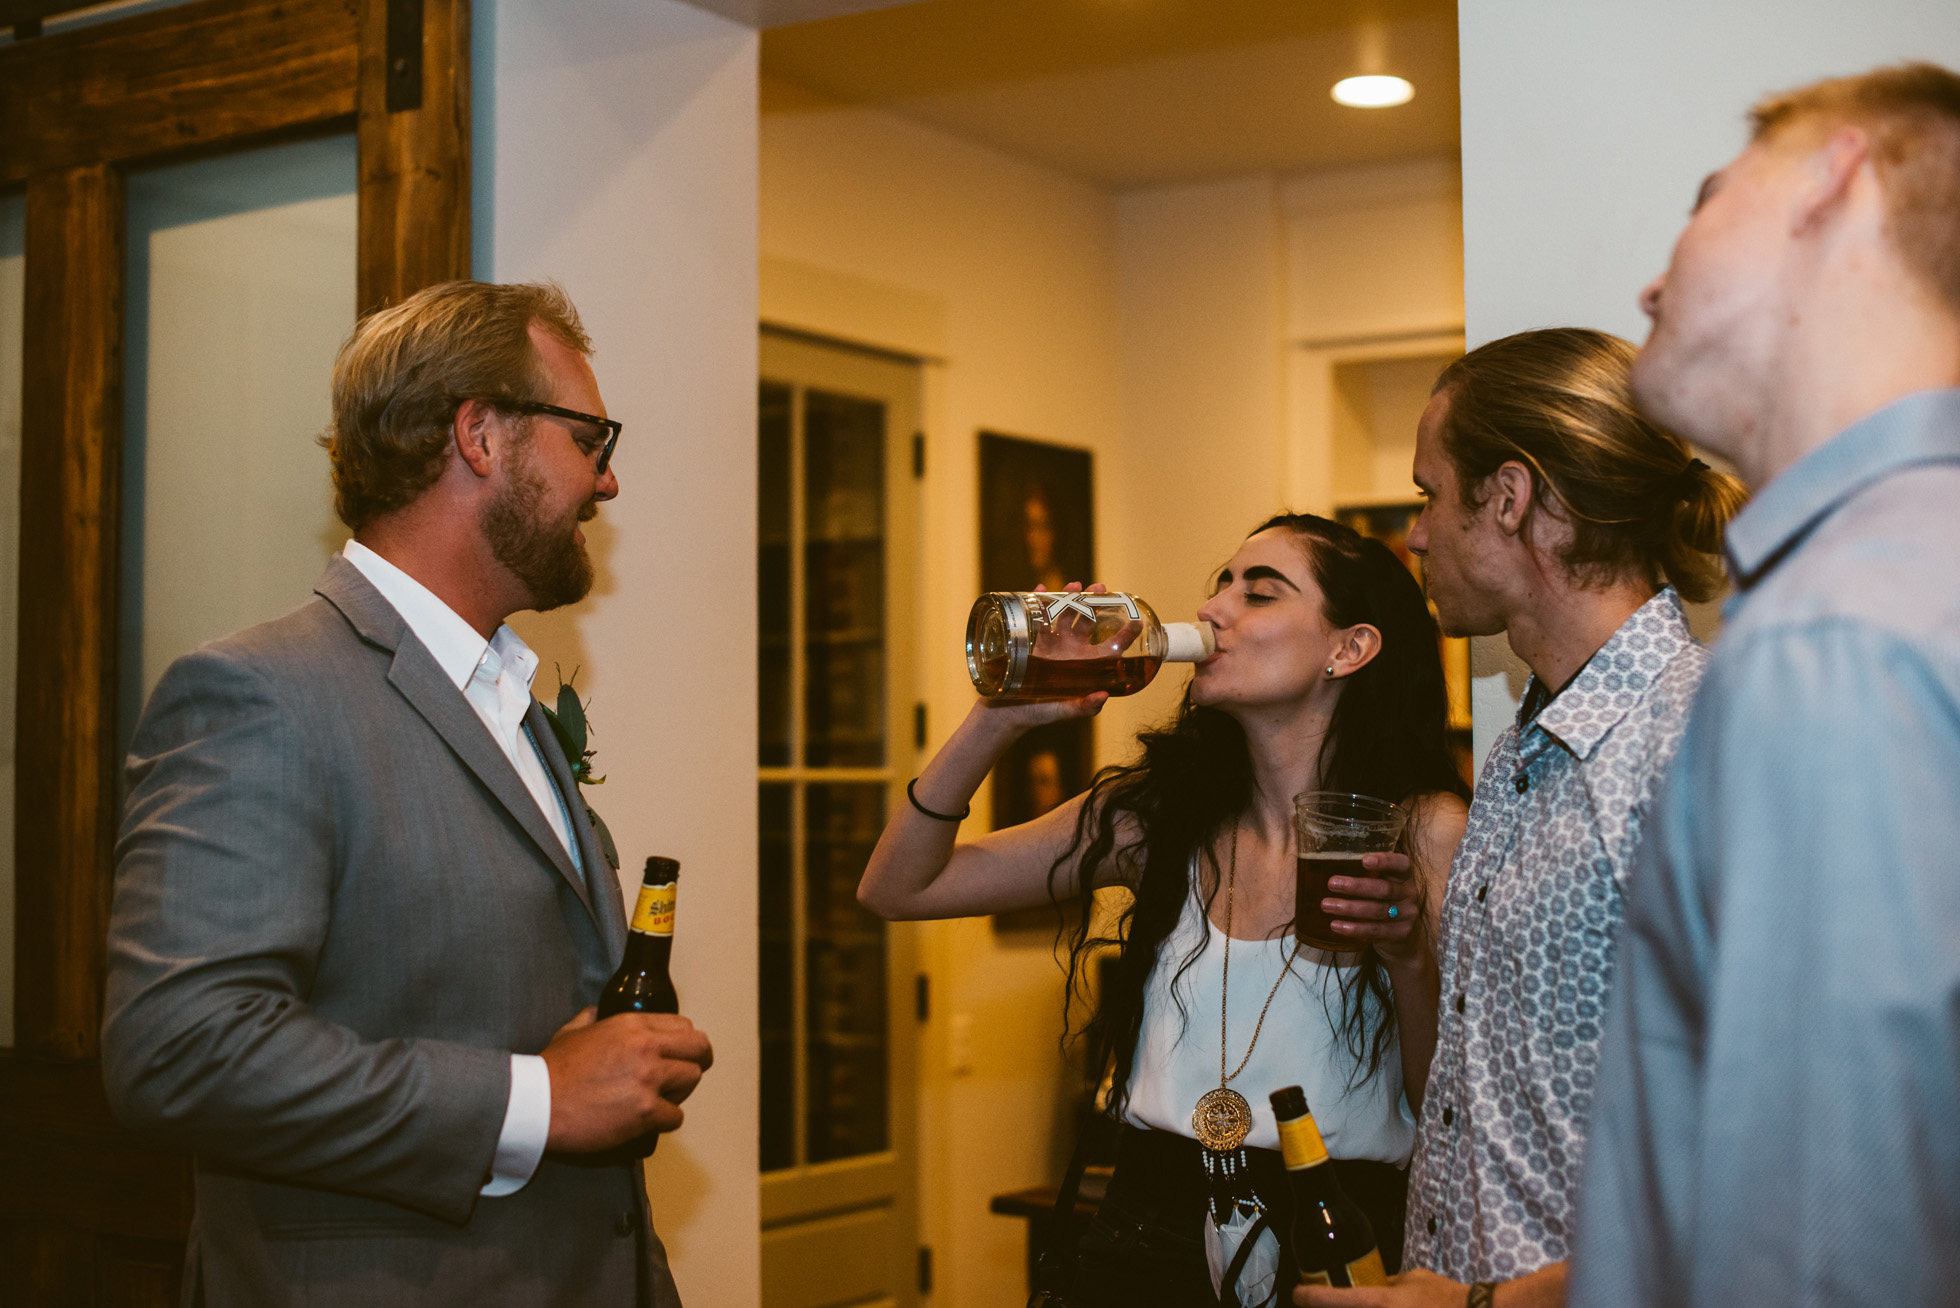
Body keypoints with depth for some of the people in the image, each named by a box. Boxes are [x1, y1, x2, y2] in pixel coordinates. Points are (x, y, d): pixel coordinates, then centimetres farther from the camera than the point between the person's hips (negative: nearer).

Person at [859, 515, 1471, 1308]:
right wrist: (1000, 718, -9)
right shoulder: (1156, 814, 1)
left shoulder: (1427, 833, -8)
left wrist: (1410, 960, -26)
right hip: (1142, 1244, 3)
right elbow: (896, 890, 1)